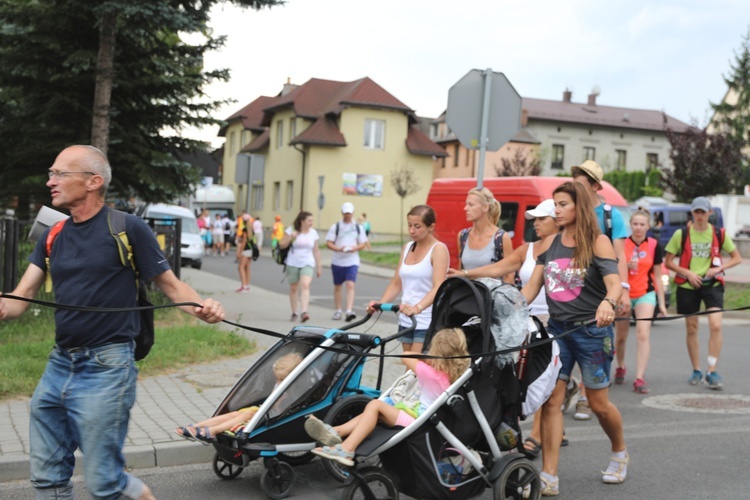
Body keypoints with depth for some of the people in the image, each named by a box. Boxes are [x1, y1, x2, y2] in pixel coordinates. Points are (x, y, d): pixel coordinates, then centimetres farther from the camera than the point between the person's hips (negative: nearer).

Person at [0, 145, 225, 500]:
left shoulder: (128, 229, -7)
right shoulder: (53, 236, 9)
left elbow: (170, 284, -5)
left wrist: (202, 307, -26)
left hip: (106, 368, -6)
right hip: (58, 365, 7)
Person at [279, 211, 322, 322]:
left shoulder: (313, 233, 6)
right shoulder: (291, 230, -2)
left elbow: (316, 251, 12)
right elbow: (282, 245, -1)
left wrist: (318, 267, 12)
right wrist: (290, 237, -18)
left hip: (308, 264, 0)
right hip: (293, 263, 0)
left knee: (305, 285, -21)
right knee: (293, 288, 8)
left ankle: (304, 312, -28)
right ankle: (294, 313, 22)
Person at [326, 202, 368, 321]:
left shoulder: (358, 227, 7)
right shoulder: (335, 227, 2)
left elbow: (363, 243, 10)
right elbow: (328, 243, -2)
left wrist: (355, 248, -12)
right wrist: (339, 249, -19)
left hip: (352, 261, 0)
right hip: (337, 261, 1)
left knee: (350, 285, -14)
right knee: (337, 286, 10)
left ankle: (349, 311, -19)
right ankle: (338, 310, 23)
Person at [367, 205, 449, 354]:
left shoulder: (438, 249, -7)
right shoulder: (407, 248, 13)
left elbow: (438, 287, -20)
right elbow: (396, 283, 12)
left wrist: (417, 307, -36)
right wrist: (380, 303, -6)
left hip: (427, 323, -6)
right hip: (406, 320, 7)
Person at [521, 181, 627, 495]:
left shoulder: (598, 242, -6)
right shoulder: (549, 244, 7)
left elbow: (614, 283, -18)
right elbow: (532, 286, 7)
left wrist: (608, 302, -40)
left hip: (591, 329, -4)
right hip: (557, 329, 4)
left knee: (599, 403, 8)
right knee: (550, 400, -4)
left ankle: (620, 452, 38)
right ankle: (549, 478, 1)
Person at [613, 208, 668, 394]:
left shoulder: (654, 246, -2)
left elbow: (657, 276, 3)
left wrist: (662, 303, 3)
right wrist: (626, 266, -22)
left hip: (645, 294, 0)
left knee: (643, 334, -14)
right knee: (621, 336, 11)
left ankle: (639, 379, -13)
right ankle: (620, 367, 38)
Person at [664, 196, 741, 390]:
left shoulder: (719, 234, 2)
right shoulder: (681, 234, -1)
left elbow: (737, 258, 8)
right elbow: (668, 262, 2)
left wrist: (719, 268, -10)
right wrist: (687, 273, -13)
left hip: (712, 284, 0)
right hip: (687, 286, 1)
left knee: (716, 325, -15)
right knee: (691, 329, 6)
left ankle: (712, 372, -7)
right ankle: (696, 371, 21)